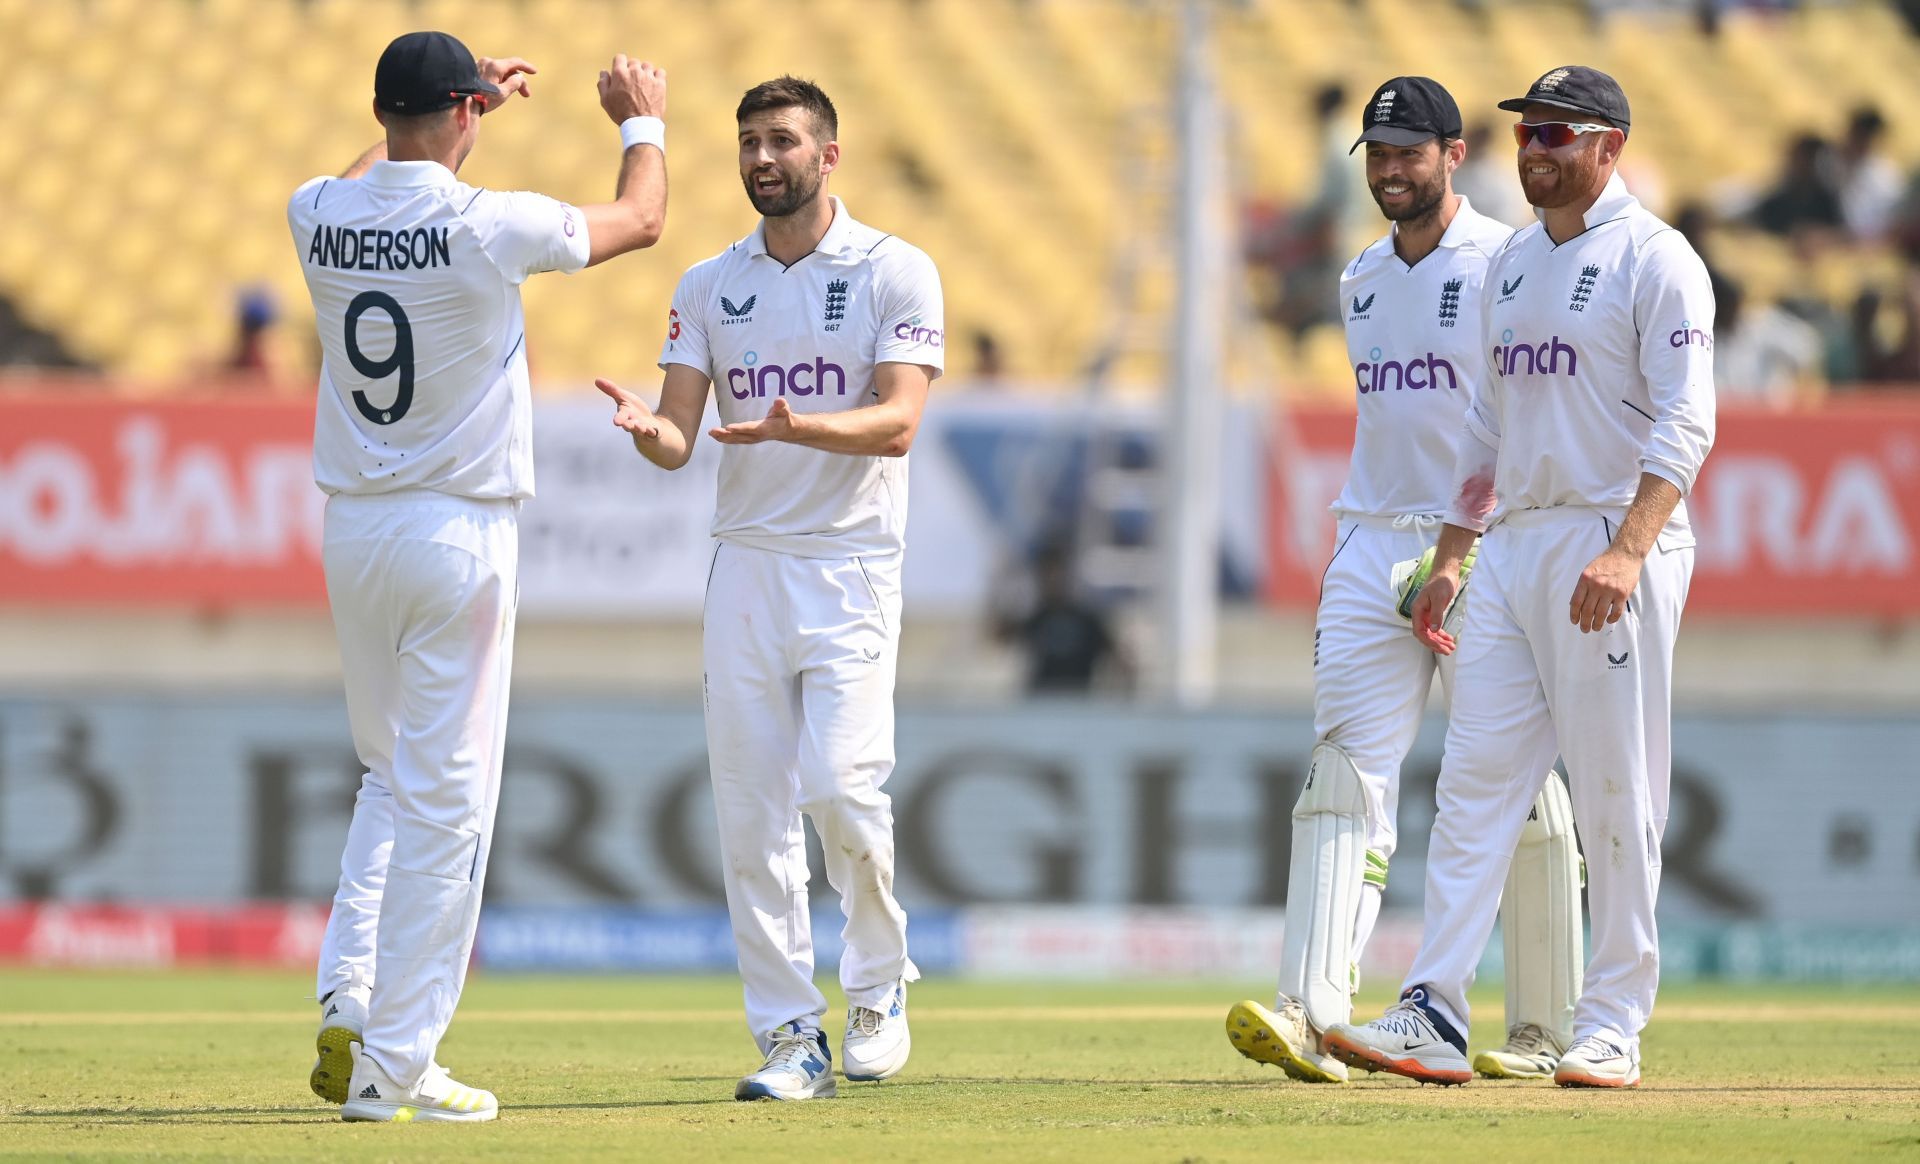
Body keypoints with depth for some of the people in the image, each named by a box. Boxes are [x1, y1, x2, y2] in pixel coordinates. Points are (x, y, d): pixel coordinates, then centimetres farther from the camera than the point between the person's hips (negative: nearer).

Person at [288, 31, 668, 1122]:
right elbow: (640, 220, 2)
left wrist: (467, 98, 39)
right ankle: (395, 1068, -2)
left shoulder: (319, 217, 0)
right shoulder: (489, 226, -15)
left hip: (353, 531, 6)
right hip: (461, 535, -6)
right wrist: (644, 122, 22)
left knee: (392, 777, 21)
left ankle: (347, 1007, 5)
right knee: (444, 804, -1)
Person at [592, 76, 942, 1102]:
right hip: (745, 564, 4)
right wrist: (646, 429, -19)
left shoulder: (895, 273, 0)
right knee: (750, 810, 0)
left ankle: (878, 985, 8)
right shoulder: (709, 285, 12)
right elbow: (679, 439, 5)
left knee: (841, 785, -16)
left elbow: (897, 423, -12)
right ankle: (791, 1036, 6)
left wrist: (799, 427, -31)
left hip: (851, 565, -4)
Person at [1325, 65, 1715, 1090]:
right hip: (1511, 545, 7)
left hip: (1616, 551, -7)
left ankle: (1612, 1030, 1)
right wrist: (1451, 555, 16)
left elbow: (1684, 422, -15)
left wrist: (1626, 551, -26)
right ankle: (1435, 1015, -6)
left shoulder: (1654, 261, -6)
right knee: (1475, 779, -1)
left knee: (1617, 799, -3)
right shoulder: (1513, 266, 18)